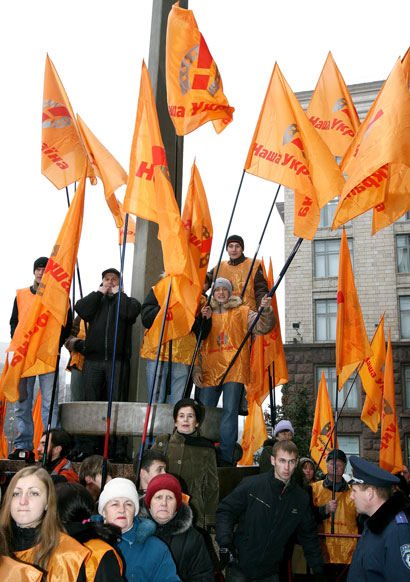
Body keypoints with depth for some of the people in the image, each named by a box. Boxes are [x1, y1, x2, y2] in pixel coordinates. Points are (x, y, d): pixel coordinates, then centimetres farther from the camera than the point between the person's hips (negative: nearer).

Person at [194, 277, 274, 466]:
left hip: (234, 370, -2)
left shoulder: (241, 312, 10)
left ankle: (225, 456, -7)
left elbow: (263, 326, -3)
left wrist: (266, 310, -23)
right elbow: (199, 344, 15)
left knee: (230, 411, -8)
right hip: (210, 371, 3)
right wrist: (197, 368, 5)